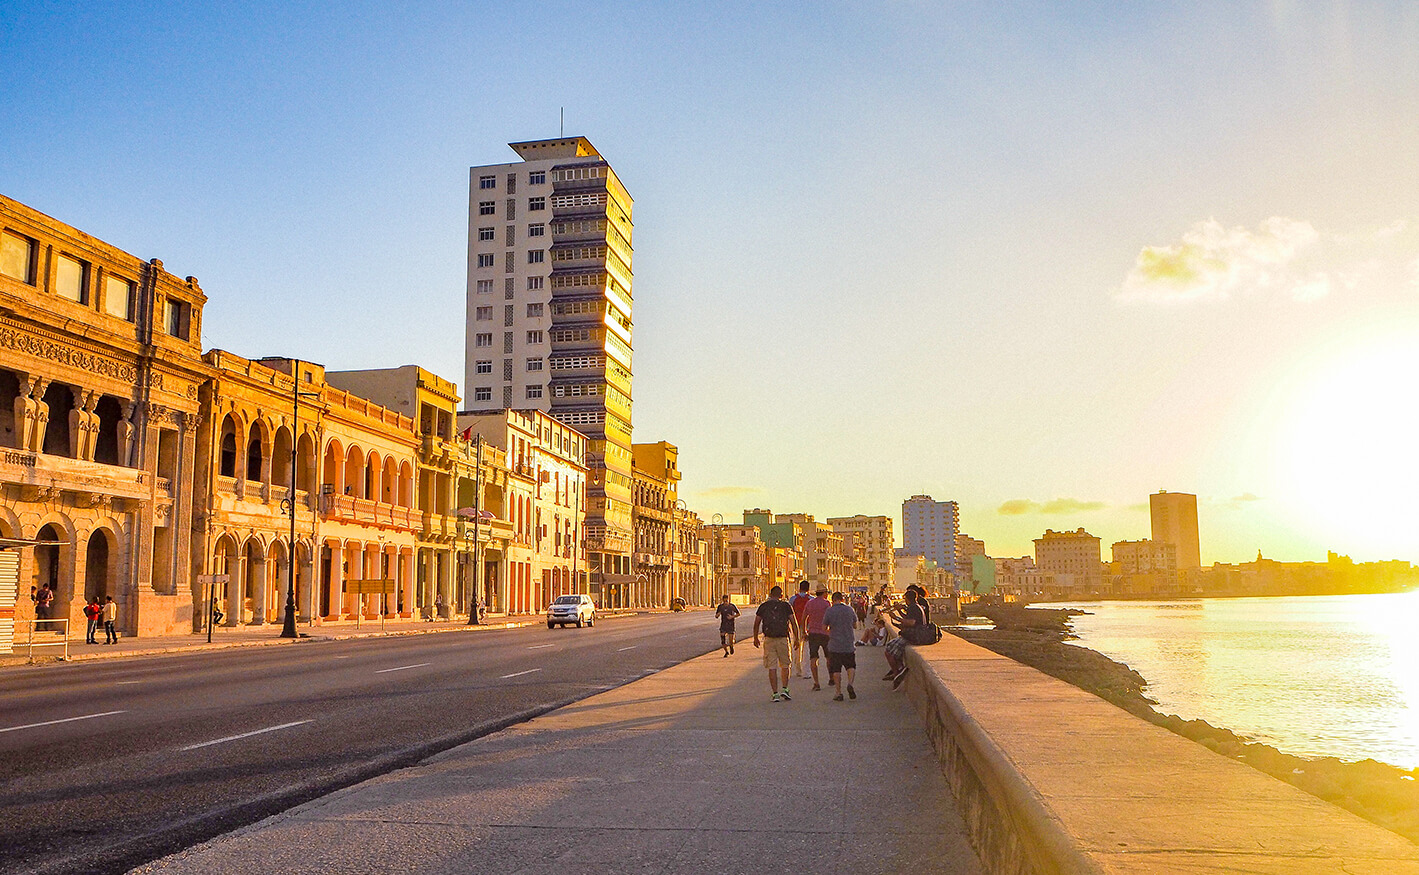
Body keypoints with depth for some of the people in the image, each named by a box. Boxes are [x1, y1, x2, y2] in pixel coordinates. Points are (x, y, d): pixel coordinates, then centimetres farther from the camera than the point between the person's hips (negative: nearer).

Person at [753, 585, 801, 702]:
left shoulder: (763, 606, 4)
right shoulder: (785, 606, 1)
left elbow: (756, 623, 7)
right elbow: (794, 623, -2)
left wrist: (755, 638, 19)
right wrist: (796, 639, 5)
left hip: (769, 640, 1)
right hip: (783, 639, 0)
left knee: (772, 667, 4)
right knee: (785, 665, 15)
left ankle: (775, 694, 2)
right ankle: (784, 689, 4)